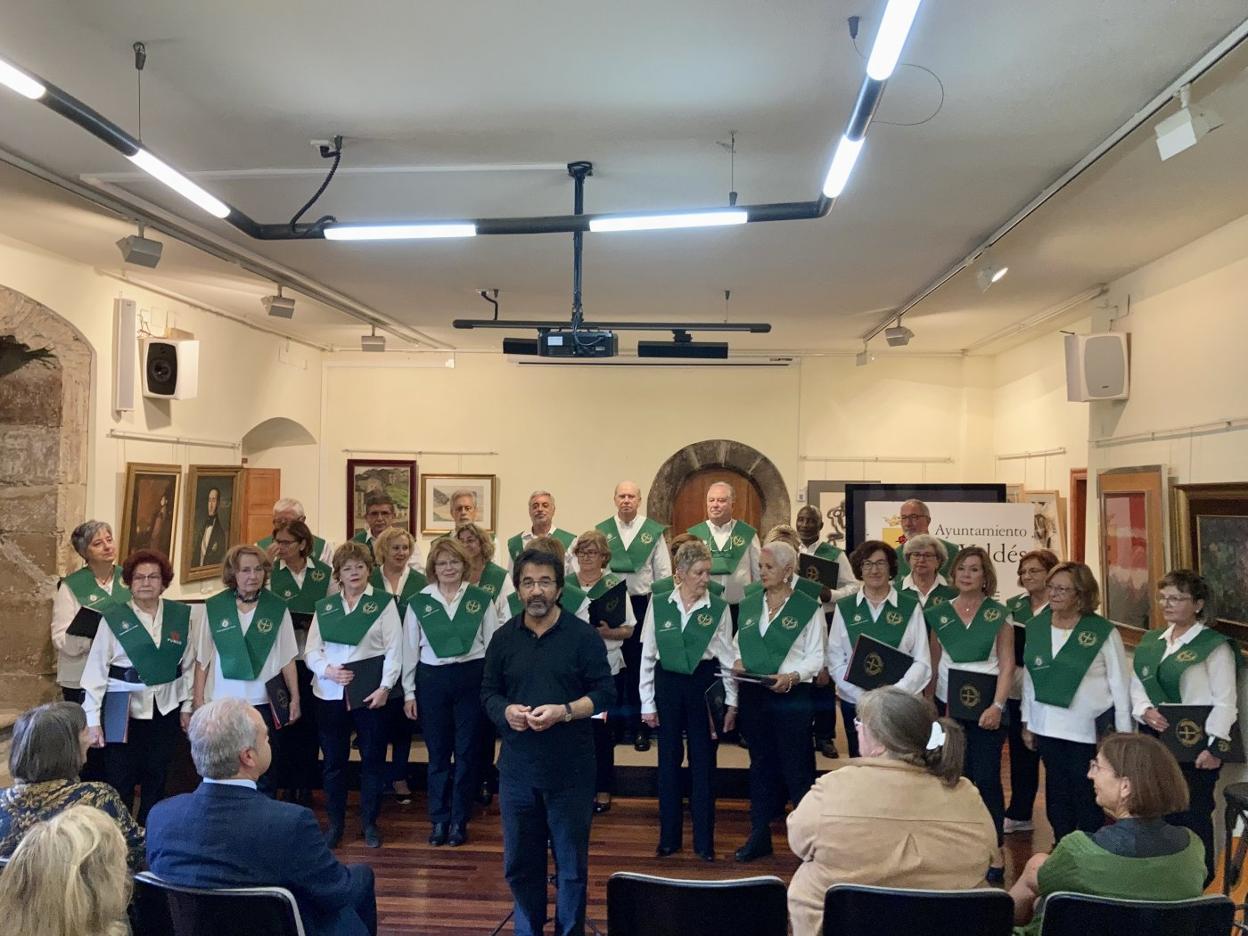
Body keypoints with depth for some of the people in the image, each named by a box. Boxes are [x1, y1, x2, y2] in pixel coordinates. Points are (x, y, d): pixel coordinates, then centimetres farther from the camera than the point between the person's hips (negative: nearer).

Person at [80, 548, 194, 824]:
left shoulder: (180, 615, 3)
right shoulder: (114, 618, -5)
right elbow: (96, 670, -5)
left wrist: (186, 706, 7)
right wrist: (92, 719, -8)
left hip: (166, 710, 3)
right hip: (124, 710, -2)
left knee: (156, 781, 12)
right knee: (120, 783, 2)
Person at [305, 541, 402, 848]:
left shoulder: (384, 604, 1)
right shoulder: (324, 607, 10)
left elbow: (394, 650, -4)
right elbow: (311, 651, 7)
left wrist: (385, 687, -12)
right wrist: (328, 670, -12)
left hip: (370, 692, -2)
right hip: (330, 693, 3)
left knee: (372, 759, 5)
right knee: (334, 760, 9)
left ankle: (369, 822, 20)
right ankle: (335, 822, 23)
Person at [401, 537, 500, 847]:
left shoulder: (481, 599, 1)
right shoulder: (419, 602, 2)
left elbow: (493, 644, 2)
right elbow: (410, 649, 5)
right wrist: (409, 692, 3)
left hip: (472, 677, 0)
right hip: (432, 679, 1)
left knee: (467, 751, 5)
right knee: (438, 752, 9)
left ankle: (459, 820, 18)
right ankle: (439, 819, 21)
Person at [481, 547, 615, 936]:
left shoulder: (583, 635, -5)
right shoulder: (503, 638, 5)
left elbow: (605, 693, -6)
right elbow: (488, 692, 10)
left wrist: (564, 711, -21)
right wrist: (506, 711, -12)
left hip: (571, 770, -3)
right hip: (517, 769, 3)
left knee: (572, 864, 9)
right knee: (520, 863, 14)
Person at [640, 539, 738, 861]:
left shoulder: (718, 608, -4)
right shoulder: (658, 605, -2)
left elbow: (728, 657, 0)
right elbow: (647, 655, 2)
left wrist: (731, 702, -1)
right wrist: (647, 702, 1)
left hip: (705, 683, -1)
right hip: (667, 683, 1)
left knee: (703, 761, 6)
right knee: (669, 759, 10)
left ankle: (704, 840, 19)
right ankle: (669, 837, 24)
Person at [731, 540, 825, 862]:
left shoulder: (808, 608, -4)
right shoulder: (749, 604, 10)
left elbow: (816, 656, -7)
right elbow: (738, 643, 16)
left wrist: (792, 676, -22)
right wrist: (737, 662, -5)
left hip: (791, 696, -5)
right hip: (753, 695, 5)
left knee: (796, 767, 0)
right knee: (760, 764, 14)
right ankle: (759, 835, 23)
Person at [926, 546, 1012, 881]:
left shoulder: (998, 614, 0)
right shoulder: (939, 614, 6)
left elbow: (1007, 664, -3)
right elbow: (934, 664, 9)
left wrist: (997, 706, -13)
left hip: (986, 707, -2)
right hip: (948, 706, 2)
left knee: (986, 779, -4)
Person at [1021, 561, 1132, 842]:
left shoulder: (1103, 631, -8)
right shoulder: (1036, 627, 4)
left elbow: (1119, 683, -4)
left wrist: (1124, 731, -4)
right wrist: (1028, 722, 12)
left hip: (1091, 728, -4)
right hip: (1048, 726, 4)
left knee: (1088, 795, 2)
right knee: (1057, 793, 12)